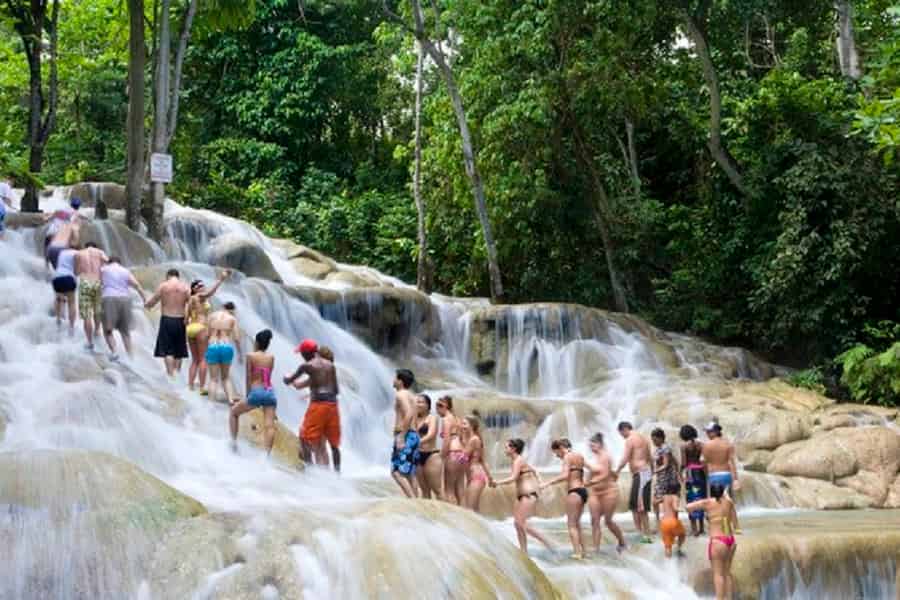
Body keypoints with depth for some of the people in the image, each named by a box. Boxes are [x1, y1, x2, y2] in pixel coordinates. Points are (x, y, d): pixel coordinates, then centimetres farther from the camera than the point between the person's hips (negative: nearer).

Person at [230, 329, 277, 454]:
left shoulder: (251, 356, 1)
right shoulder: (271, 357, 11)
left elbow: (249, 377, 0)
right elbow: (268, 375, 14)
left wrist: (248, 395, 6)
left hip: (256, 392, -3)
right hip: (270, 393, 3)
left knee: (234, 412, 20)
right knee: (269, 425, -6)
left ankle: (234, 441, 14)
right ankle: (267, 453, -21)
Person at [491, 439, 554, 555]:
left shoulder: (518, 461, -13)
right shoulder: (519, 460, 16)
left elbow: (513, 478, -23)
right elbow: (533, 470, 26)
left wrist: (497, 483, -17)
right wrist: (539, 483, 18)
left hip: (529, 495, -10)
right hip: (521, 495, 10)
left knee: (520, 523, -14)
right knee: (517, 523, 6)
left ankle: (546, 542, -11)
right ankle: (524, 550, 7)